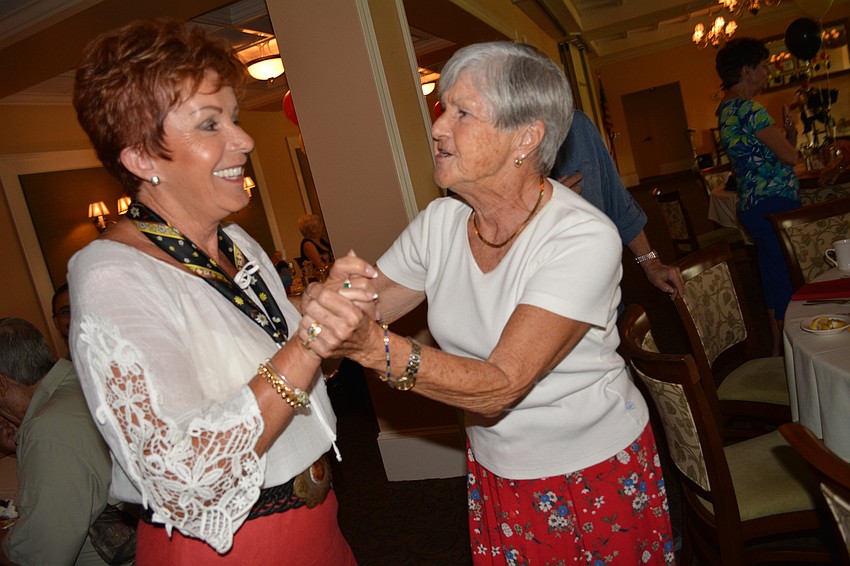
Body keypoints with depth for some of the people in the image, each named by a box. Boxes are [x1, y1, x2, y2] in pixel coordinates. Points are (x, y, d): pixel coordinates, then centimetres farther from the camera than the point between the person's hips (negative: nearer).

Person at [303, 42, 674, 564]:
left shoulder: (584, 239, -26)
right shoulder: (441, 222, -8)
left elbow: (499, 387, -32)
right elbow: (358, 315, -6)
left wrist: (375, 346, -45)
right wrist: (326, 301, -28)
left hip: (598, 476, -4)